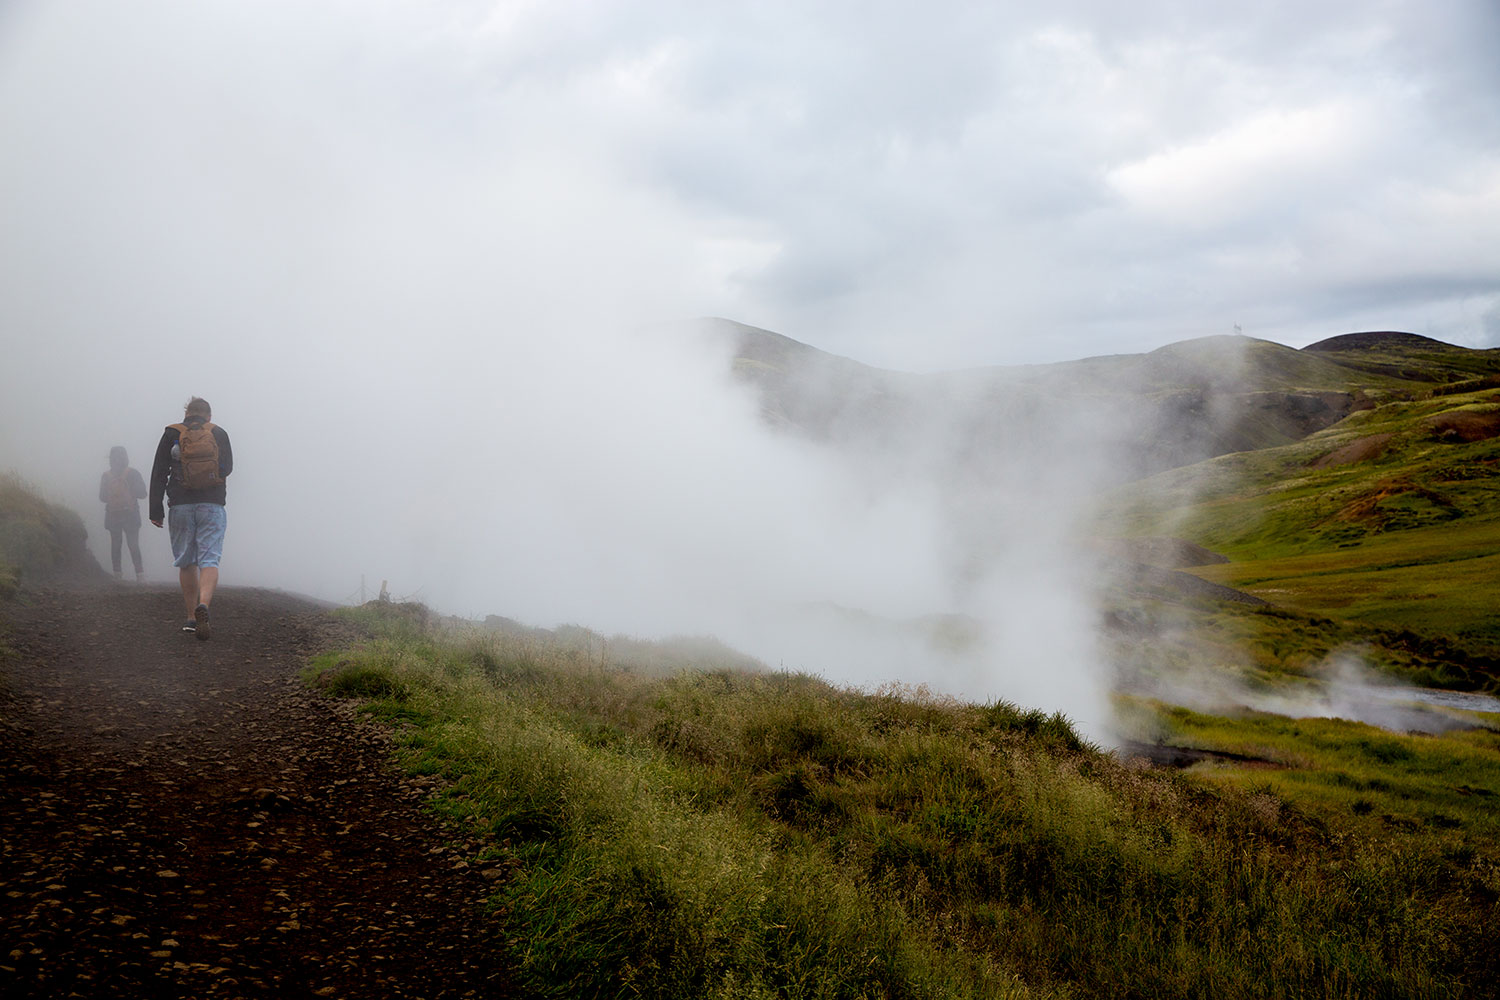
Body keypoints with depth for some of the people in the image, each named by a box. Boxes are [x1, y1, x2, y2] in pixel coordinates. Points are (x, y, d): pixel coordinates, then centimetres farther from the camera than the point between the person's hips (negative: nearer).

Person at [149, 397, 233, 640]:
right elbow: (228, 467, 15)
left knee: (186, 562, 10)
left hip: (181, 506, 1)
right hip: (212, 505, -1)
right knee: (209, 559, -5)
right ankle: (203, 604, -30)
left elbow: (159, 473, 1)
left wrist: (155, 509, 2)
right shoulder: (219, 433, 6)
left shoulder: (172, 434, 5)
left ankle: (191, 617, 12)